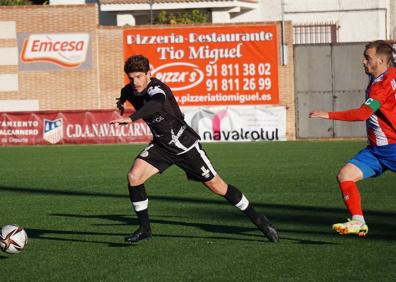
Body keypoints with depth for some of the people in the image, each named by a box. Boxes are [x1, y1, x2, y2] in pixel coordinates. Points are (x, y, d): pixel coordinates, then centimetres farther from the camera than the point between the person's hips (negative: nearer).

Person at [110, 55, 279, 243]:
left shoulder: (156, 88, -28)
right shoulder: (130, 90, -4)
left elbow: (156, 103, -55)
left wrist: (130, 118, -64)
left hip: (185, 145, -6)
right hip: (161, 145, 6)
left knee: (217, 186, -1)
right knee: (134, 176, -16)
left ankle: (258, 220, 15)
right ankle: (144, 229, -2)